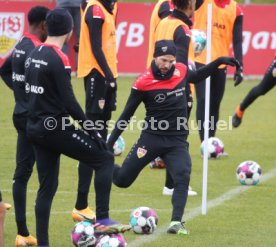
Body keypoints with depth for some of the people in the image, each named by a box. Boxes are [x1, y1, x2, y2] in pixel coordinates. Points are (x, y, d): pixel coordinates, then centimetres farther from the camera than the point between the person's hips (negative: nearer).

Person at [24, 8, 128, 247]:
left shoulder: (34, 55, 9)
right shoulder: (59, 59, -17)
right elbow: (69, 101, -19)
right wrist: (92, 130, -12)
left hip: (36, 127, 8)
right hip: (56, 127, -8)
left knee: (47, 186, 12)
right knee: (104, 158, 1)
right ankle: (103, 219, -6)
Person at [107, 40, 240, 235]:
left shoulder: (181, 71, -1)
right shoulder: (143, 83, -12)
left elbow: (196, 77, 25)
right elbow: (127, 115, -4)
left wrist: (219, 62, 16)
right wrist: (109, 143, -5)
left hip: (177, 141, 2)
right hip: (151, 137, -2)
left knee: (182, 177, -22)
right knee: (122, 180, 3)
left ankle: (176, 222, -23)